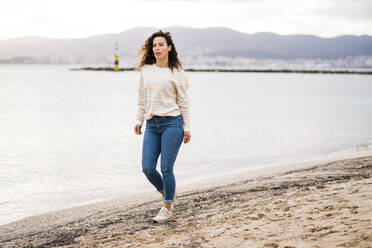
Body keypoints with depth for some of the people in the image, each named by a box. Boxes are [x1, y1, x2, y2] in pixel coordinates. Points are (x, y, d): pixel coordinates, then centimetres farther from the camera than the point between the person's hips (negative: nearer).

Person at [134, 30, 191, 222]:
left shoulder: (176, 72, -2)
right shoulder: (146, 70, 10)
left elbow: (184, 101, -1)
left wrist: (187, 127, -3)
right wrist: (139, 120, 12)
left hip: (171, 123, -5)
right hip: (152, 125, 5)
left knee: (166, 169, -4)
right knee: (147, 168, 0)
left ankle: (168, 207, 13)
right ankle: (165, 193, 28)